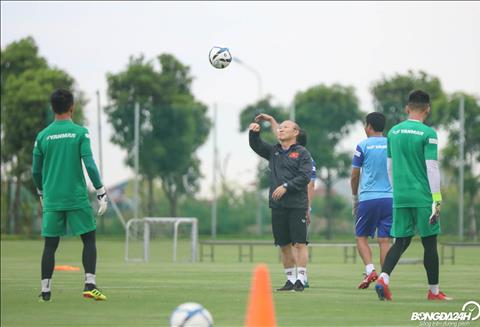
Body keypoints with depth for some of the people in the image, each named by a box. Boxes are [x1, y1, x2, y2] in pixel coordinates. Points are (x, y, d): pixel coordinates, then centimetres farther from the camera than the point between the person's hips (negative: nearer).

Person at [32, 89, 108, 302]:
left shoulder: (43, 136, 3)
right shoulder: (80, 133, -5)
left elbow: (36, 171, 9)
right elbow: (89, 165, -11)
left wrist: (42, 193, 26)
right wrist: (101, 193, -4)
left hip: (52, 200, 2)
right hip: (77, 198, -2)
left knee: (50, 245, 7)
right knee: (89, 240, 7)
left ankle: (45, 291, 3)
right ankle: (89, 284, -5)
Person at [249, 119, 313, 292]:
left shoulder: (302, 153, 0)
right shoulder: (273, 151, 16)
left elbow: (305, 177, -9)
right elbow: (256, 145, 10)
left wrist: (286, 186, -16)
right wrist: (254, 133, -9)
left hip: (297, 205, -5)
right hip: (277, 205, 5)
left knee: (300, 243, -8)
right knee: (284, 245, 7)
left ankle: (300, 279, -7)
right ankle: (290, 280, 14)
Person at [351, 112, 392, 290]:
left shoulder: (363, 145, 0)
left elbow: (355, 176, 4)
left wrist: (355, 197, 16)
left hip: (368, 198, -3)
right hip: (390, 198, 3)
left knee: (361, 237, 9)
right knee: (384, 240, 3)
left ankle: (370, 270, -11)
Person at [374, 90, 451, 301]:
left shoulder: (394, 132, 9)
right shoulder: (427, 133, -9)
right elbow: (431, 167, -13)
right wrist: (436, 199, -11)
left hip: (400, 197, 5)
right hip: (423, 196, -5)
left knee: (401, 241, 8)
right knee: (430, 242, 6)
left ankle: (383, 277, -15)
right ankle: (433, 290, 12)